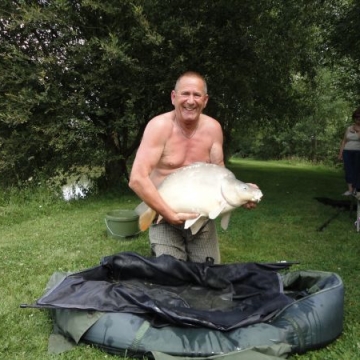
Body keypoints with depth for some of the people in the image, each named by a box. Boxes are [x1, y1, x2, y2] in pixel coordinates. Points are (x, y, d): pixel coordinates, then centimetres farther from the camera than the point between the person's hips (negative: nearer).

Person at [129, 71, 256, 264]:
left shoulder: (213, 128, -4)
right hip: (165, 216, -4)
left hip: (202, 216, 4)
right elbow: (137, 179, -24)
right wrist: (170, 215, -26)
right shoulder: (160, 126, -17)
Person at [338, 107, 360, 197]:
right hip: (347, 152, 4)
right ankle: (350, 189, -7)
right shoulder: (349, 128, 11)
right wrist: (340, 153, 8)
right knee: (348, 170, -4)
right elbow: (344, 141, 12)